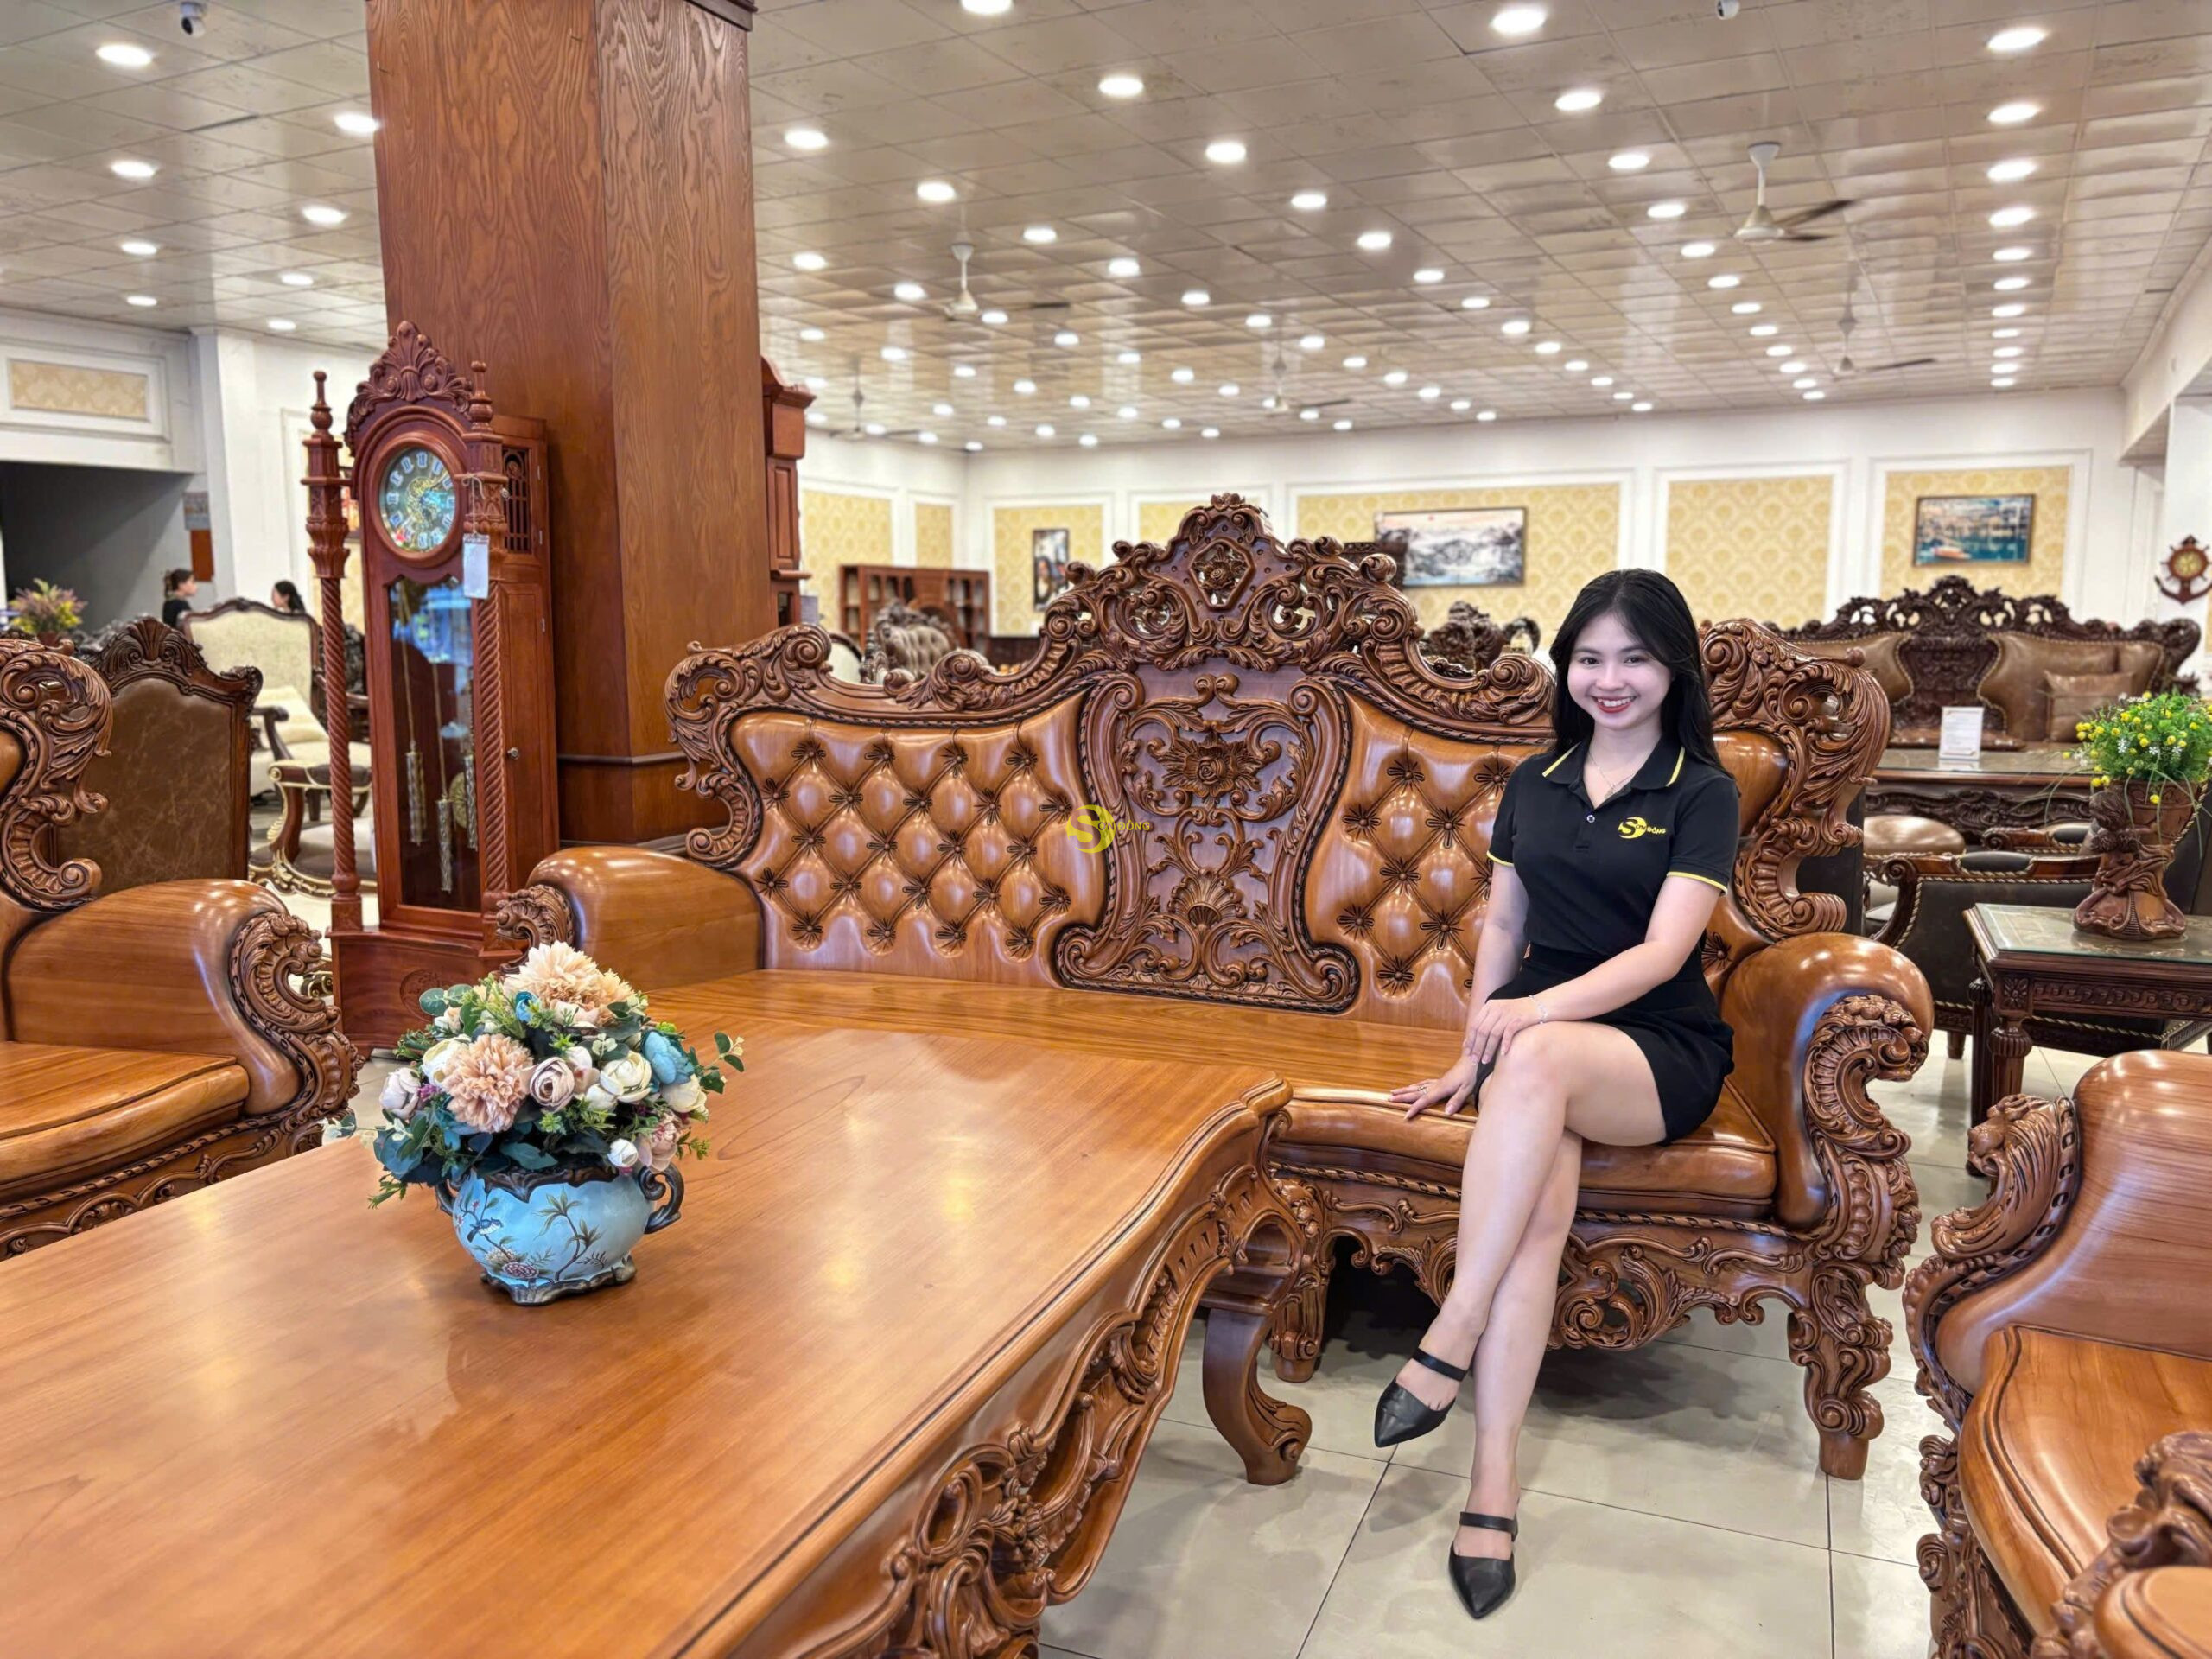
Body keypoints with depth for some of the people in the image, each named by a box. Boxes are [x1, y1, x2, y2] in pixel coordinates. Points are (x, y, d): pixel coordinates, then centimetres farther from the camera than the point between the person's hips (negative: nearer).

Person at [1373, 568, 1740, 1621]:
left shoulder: (1700, 792, -1)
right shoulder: (1535, 782, 13)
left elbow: (1662, 950, -12)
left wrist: (1537, 1013, -27)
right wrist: (1474, 1051, 4)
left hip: (1661, 1050, -3)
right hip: (1535, 1036, 3)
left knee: (1539, 1063, -38)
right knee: (1541, 1196, -29)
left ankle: (1450, 1339, -33)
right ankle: (1494, 1482, -29)